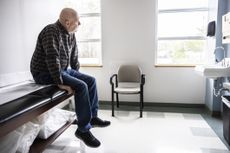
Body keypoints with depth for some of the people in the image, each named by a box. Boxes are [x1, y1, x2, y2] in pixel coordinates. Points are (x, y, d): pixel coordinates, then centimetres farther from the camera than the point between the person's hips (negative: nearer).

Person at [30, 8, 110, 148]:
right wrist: (60, 83, -30)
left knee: (91, 80, 2)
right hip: (45, 73, -9)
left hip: (63, 70, 9)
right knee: (81, 86, -26)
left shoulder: (71, 34, 6)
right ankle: (83, 130, -14)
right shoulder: (51, 31, -21)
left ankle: (92, 117, 11)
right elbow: (52, 59, -30)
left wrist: (77, 75, 13)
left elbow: (74, 57, 15)